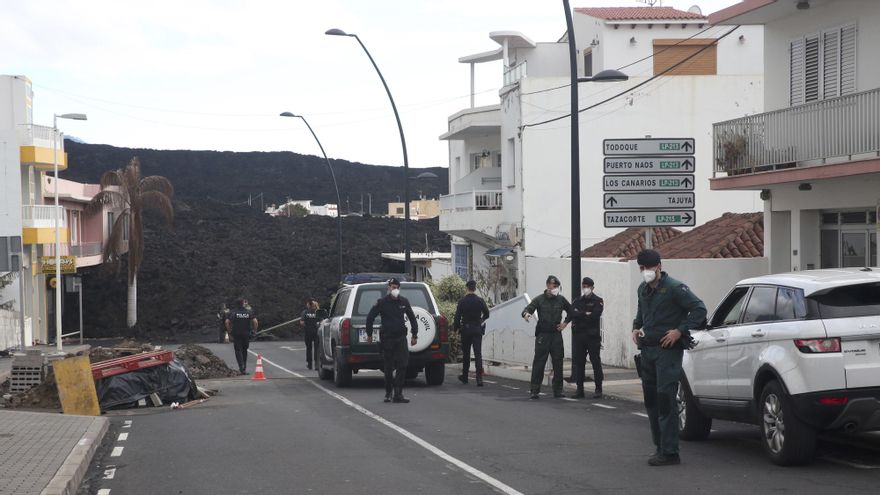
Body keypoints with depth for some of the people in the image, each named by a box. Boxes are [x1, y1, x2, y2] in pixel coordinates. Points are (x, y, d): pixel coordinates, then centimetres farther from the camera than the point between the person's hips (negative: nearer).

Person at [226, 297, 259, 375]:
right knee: (244, 350, 17)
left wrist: (229, 330, 2)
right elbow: (255, 321, -8)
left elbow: (227, 322, -10)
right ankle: (244, 367, 20)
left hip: (236, 334, -2)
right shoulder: (249, 312, 2)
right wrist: (254, 330, 5)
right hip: (246, 334, 2)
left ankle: (241, 367, -17)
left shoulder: (232, 312, 0)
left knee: (238, 350, -1)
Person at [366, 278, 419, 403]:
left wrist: (414, 335, 14)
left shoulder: (404, 302, 6)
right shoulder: (382, 302, -3)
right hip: (387, 338, -2)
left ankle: (398, 394, -9)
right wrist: (369, 335, 4)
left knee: (403, 365, -10)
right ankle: (388, 394, 19)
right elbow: (370, 318, 2)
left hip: (401, 337, 2)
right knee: (388, 367, 5)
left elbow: (412, 318, 16)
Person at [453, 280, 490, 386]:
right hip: (477, 329, 0)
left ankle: (464, 377, 23)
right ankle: (479, 378, -15)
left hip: (465, 329, 0)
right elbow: (486, 314, 4)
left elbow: (457, 316, -7)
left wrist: (456, 326, 9)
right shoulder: (480, 300, -3)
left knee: (466, 354, 13)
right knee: (478, 354, -4)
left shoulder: (462, 301, -6)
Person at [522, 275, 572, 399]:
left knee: (558, 363, 5)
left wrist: (565, 323, 9)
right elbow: (528, 308, -10)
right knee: (539, 362, -6)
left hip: (556, 334, 3)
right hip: (542, 335, -3)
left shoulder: (561, 299, 9)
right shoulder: (539, 299, 1)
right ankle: (535, 390, -4)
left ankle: (558, 390, 14)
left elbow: (571, 312, 23)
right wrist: (526, 314, -33)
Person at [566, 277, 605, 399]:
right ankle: (579, 389, 10)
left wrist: (579, 315, -7)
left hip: (592, 335, -4)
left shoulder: (597, 301, 2)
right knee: (578, 362, 4)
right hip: (578, 335, 4)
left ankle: (598, 389, 2)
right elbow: (571, 314, -2)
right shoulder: (577, 301, 15)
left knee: (596, 362, -2)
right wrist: (586, 314, -13)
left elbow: (595, 316, -13)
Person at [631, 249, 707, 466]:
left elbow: (699, 309, -14)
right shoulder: (643, 289, 14)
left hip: (668, 350, -9)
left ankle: (669, 452, -10)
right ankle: (660, 446, 22)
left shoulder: (674, 288, -11)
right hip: (647, 350, 9)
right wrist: (636, 328, 14)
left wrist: (680, 331, -18)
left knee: (665, 399, -12)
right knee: (651, 399, 12)